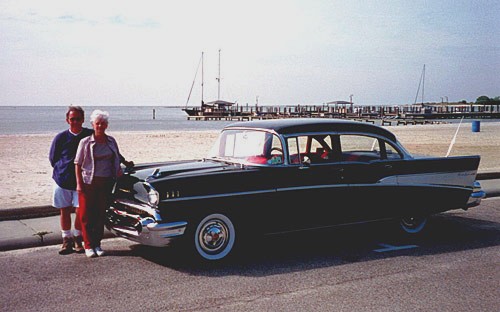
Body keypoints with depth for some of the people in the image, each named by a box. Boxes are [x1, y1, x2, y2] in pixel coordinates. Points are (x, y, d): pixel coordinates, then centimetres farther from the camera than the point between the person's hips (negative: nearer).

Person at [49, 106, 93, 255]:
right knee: (64, 211, 7)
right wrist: (61, 172, 6)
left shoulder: (90, 136, -3)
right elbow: (52, 158, 10)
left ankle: (77, 238, 16)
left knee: (80, 211, -3)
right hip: (62, 180, 1)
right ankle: (67, 240, 18)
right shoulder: (61, 137, 0)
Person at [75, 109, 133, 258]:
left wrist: (125, 163, 9)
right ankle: (88, 246, 8)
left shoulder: (111, 141, 8)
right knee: (86, 215, 0)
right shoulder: (85, 142, -4)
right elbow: (77, 164, -3)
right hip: (89, 183, -3)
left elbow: (117, 156, 26)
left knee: (100, 214, 9)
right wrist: (79, 183, -9)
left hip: (106, 183, 4)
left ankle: (97, 244, 18)